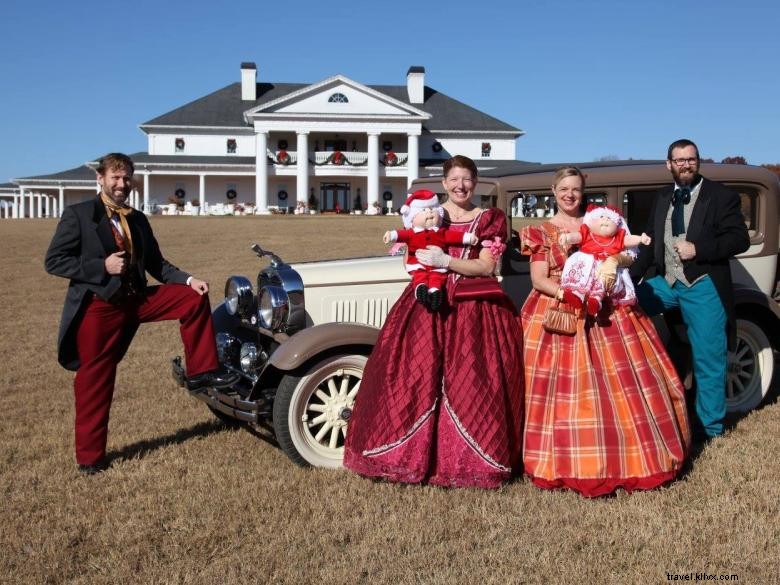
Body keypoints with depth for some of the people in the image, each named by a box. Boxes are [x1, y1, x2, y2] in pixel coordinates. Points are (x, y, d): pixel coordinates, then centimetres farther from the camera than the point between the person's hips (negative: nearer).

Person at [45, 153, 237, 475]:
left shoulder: (138, 219, 12)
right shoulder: (77, 215, -5)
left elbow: (156, 263, 12)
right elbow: (53, 261, -10)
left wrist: (188, 279, -5)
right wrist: (103, 267, -20)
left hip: (137, 299, 5)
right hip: (99, 307, -5)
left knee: (194, 298, -5)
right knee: (95, 382, 1)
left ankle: (200, 372, 2)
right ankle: (90, 456, 16)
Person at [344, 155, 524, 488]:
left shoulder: (490, 219, 5)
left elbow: (486, 267, -5)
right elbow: (416, 260, 11)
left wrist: (445, 261, -15)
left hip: (474, 308, -2)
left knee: (470, 382, -4)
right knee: (415, 376, -2)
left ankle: (472, 459, 9)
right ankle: (412, 452, 10)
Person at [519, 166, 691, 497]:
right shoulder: (541, 232, 6)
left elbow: (628, 253, 5)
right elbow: (538, 280, -3)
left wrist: (613, 260, -18)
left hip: (604, 310, 3)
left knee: (619, 380, 0)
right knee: (564, 387, -8)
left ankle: (627, 454, 12)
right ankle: (568, 460, 1)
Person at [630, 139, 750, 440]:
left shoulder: (720, 195, -2)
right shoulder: (663, 197, 12)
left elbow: (740, 239, -8)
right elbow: (651, 242, 12)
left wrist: (698, 249, -20)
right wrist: (629, 278, -1)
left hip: (702, 287, -5)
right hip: (666, 283, 5)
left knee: (708, 359, 1)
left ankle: (708, 428, 16)